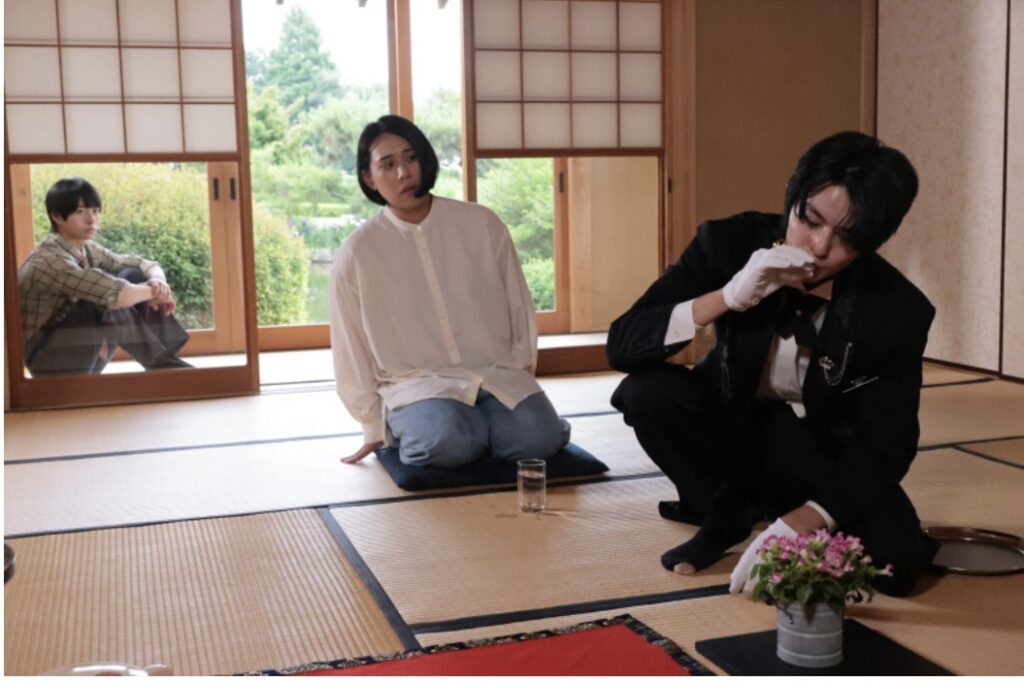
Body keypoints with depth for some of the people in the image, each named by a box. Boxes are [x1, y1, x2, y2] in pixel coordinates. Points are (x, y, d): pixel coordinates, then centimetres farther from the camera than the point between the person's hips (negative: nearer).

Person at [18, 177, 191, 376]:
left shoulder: (88, 250, 2)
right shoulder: (50, 260, -24)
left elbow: (145, 264, 5)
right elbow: (113, 295, -36)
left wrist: (157, 281, -19)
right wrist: (154, 291, -18)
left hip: (85, 356, 8)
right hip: (50, 359, -8)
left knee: (134, 276, -4)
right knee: (108, 301, -30)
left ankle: (164, 358, -11)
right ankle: (158, 361, -14)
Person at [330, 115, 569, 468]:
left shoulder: (482, 224, 1)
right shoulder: (356, 253, -2)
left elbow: (518, 306, 10)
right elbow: (353, 350, 6)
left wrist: (519, 375, 5)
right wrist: (375, 427, 9)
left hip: (498, 374, 2)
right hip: (416, 384, -2)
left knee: (539, 438, -26)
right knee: (447, 441, -34)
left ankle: (485, 422, 4)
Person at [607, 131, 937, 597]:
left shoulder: (898, 310, -21)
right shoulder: (731, 242, -20)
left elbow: (887, 445, -16)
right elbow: (621, 344, -25)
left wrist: (803, 520, -32)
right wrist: (728, 296, -39)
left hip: (823, 450, -1)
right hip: (731, 423, 1)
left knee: (897, 560, -26)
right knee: (646, 391, -29)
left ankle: (776, 513, 4)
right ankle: (728, 513, -2)